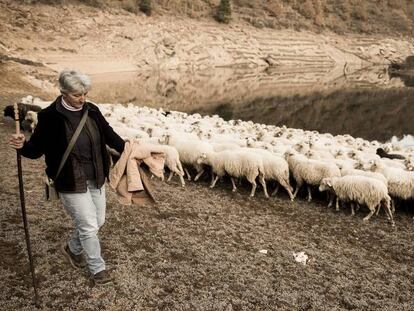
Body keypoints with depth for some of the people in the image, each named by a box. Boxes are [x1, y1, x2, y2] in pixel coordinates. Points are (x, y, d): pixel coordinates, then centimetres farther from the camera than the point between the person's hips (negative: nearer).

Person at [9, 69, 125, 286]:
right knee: (89, 226, 1)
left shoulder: (91, 110, -3)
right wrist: (23, 146, -31)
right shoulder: (50, 116, -15)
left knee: (98, 221, 17)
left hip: (96, 178, 6)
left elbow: (109, 135, 9)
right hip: (71, 183, -5)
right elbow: (37, 149, -9)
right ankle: (97, 268, 25)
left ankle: (72, 248, 45)